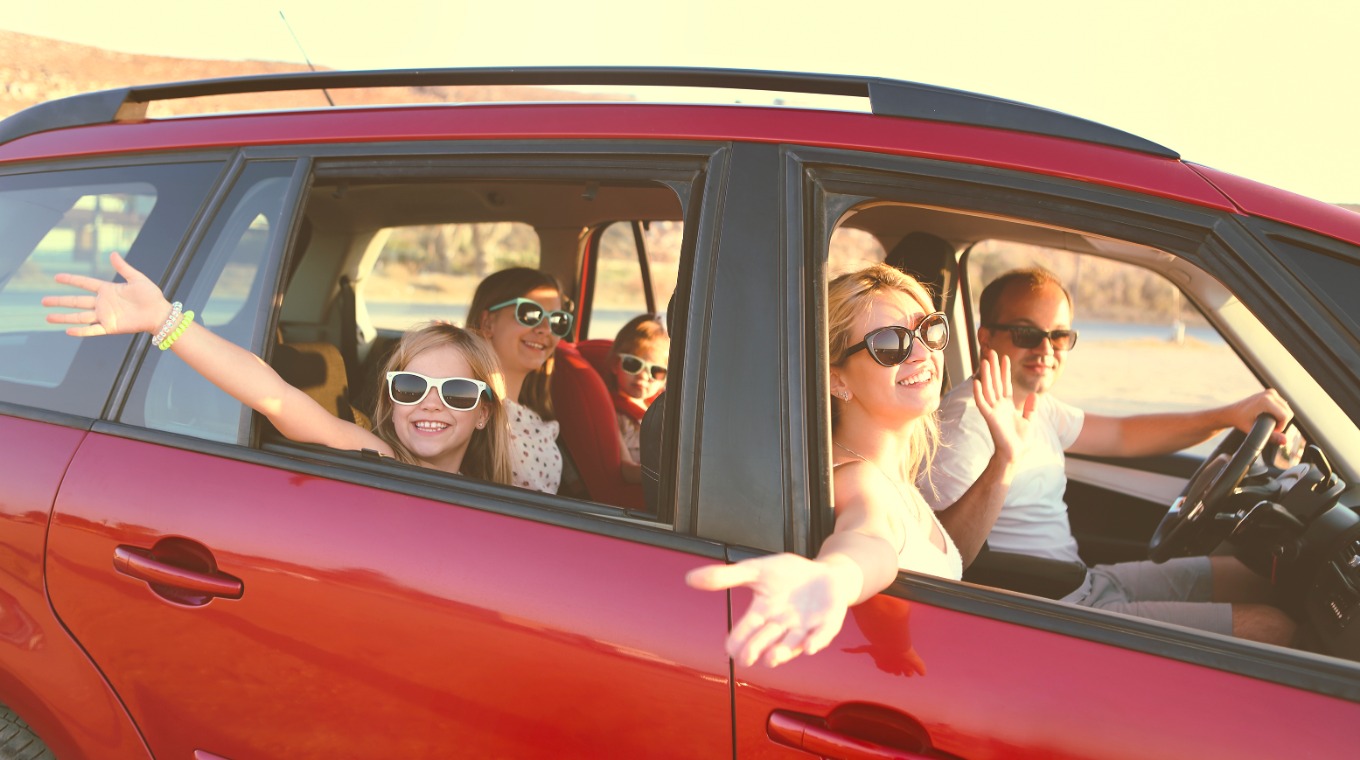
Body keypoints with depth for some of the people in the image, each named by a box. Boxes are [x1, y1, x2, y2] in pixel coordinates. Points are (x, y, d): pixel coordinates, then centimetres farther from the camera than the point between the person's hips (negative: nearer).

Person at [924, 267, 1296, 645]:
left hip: (1087, 583, 11)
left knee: (1260, 579, 20)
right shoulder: (967, 419, -21)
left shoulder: (1034, 406, 11)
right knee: (1271, 628, -10)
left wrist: (1230, 415, 10)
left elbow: (1121, 436, 22)